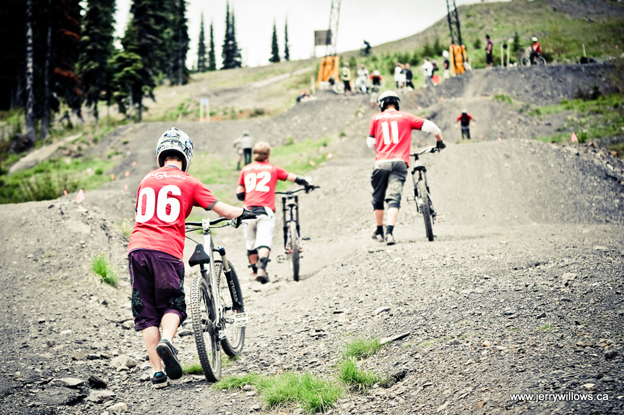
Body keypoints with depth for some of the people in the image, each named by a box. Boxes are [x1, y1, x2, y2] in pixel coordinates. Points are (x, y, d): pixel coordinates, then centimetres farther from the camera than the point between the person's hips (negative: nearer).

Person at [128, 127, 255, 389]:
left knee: (147, 313, 9)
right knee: (172, 306, 11)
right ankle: (166, 341, -20)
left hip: (138, 247, 3)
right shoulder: (189, 182, 7)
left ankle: (157, 372, 6)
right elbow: (221, 209, 9)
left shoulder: (146, 180, 19)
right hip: (167, 250, -3)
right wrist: (242, 213, 30)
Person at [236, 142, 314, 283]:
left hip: (249, 210, 2)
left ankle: (254, 271, 28)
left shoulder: (246, 169, 18)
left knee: (251, 243, 15)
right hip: (265, 210, -2)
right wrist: (307, 185, 39)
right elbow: (295, 178, 20)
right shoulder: (273, 169, 14)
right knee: (264, 241, -11)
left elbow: (239, 194, 18)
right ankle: (261, 269, -32)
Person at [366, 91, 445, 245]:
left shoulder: (376, 118, 14)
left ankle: (379, 231, 29)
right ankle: (389, 233, -23)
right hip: (399, 163, -1)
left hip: (381, 163, 1)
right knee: (394, 198, -7)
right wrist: (440, 141, 25)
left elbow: (370, 142, 17)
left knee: (378, 199, 17)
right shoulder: (406, 117, 12)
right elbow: (430, 126, 7)